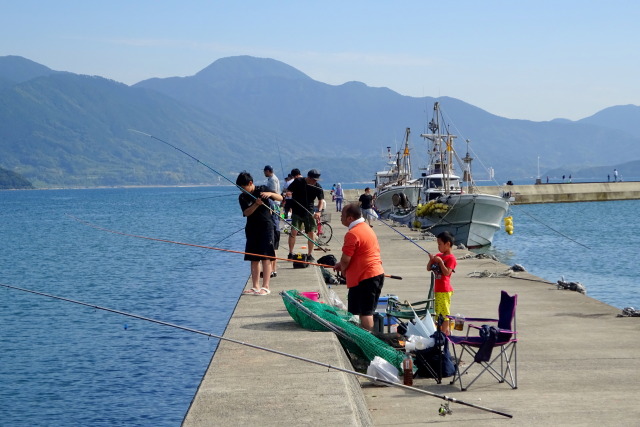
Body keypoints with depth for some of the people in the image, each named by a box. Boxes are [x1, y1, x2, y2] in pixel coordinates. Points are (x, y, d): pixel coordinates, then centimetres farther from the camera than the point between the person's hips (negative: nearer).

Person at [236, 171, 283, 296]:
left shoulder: (262, 189, -1)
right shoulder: (243, 197, 4)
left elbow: (280, 198, 0)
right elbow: (246, 213, -8)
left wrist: (270, 194, -19)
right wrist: (256, 204, -23)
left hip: (266, 226, -4)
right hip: (252, 228, 4)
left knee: (266, 257, -8)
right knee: (254, 259, 6)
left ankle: (265, 287, -8)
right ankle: (255, 287, 12)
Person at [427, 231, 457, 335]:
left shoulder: (451, 258, -12)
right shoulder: (439, 255, 13)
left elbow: (446, 272, -22)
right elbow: (429, 269, 13)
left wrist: (440, 261, -23)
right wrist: (431, 260, -4)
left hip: (444, 289, -9)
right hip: (437, 289, 9)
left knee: (444, 311, -4)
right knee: (438, 311, 16)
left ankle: (445, 330, 1)